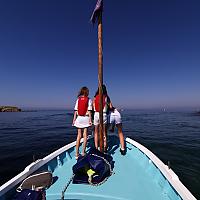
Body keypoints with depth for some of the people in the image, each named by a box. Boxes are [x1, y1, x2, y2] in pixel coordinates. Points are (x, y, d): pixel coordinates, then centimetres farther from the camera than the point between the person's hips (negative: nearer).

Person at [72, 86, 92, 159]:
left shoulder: (78, 100, 5)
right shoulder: (89, 100, -3)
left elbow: (76, 110, 3)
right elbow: (89, 111, -8)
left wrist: (74, 119, 7)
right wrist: (90, 119, -6)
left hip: (79, 118, 3)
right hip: (86, 118, -3)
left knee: (79, 136, 11)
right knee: (85, 135, 8)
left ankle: (77, 154, 16)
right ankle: (83, 152, 14)